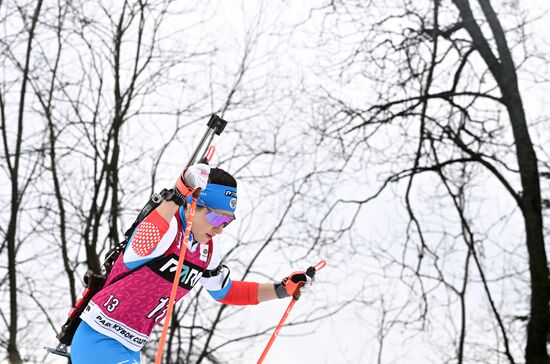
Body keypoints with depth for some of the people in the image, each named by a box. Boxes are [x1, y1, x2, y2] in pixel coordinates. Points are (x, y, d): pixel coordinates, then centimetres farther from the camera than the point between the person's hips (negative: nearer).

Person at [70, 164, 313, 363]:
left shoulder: (208, 251, 4)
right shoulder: (166, 228, -21)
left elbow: (226, 292, 20)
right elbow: (134, 257, -43)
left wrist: (282, 289, 13)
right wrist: (173, 199, -48)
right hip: (98, 340, -9)